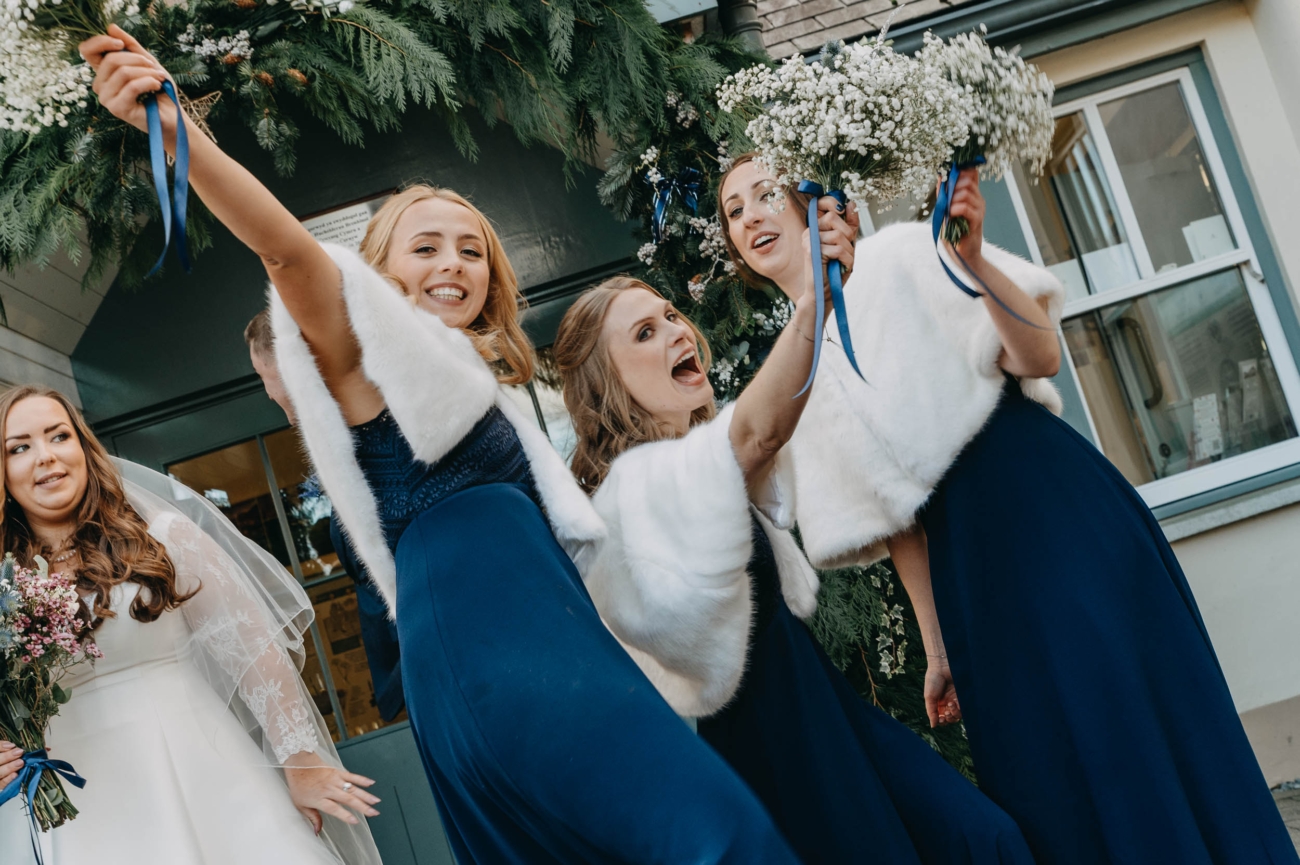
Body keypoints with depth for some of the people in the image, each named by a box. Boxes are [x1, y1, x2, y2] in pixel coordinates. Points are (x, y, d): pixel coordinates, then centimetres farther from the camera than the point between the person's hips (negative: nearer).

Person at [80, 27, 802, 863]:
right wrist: (177, 132, -31)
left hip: (553, 630, 9)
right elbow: (289, 252, -17)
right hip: (482, 645, -9)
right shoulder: (367, 347, 3)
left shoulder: (475, 385, 28)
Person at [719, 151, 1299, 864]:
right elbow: (893, 518, 12)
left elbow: (1040, 357, -9)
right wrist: (938, 652, 11)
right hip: (970, 565, 4)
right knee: (1047, 782, 8)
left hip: (1059, 512, -4)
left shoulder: (897, 257, -1)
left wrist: (973, 258, -25)